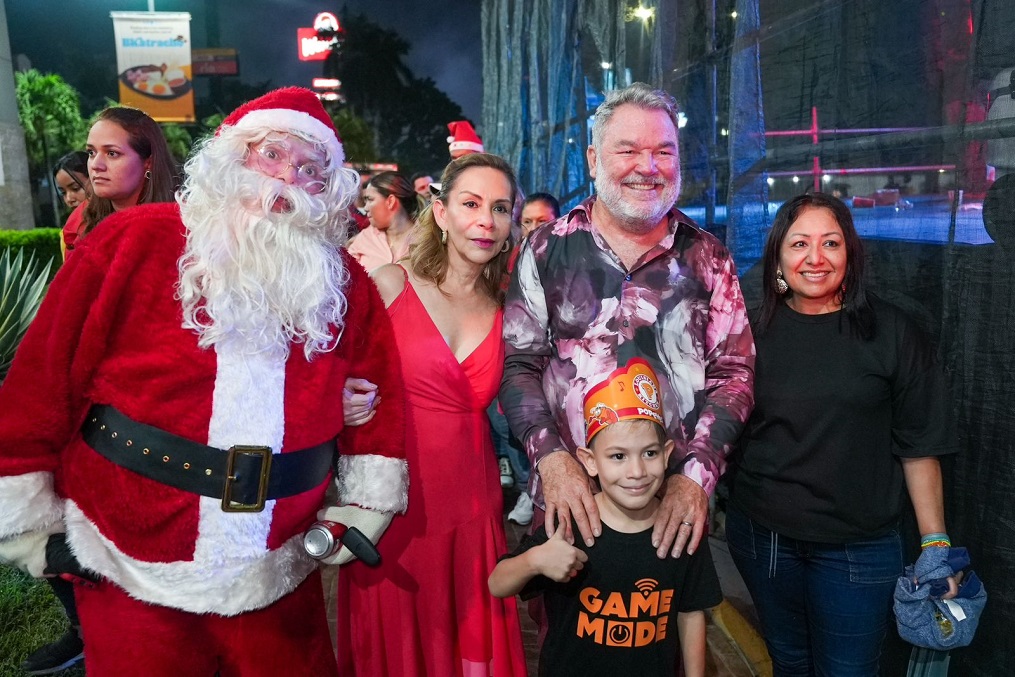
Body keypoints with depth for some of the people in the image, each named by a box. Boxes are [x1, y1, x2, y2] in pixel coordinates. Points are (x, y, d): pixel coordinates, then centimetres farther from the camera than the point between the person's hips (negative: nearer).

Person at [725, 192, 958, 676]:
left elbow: (919, 446, -5)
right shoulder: (756, 330, -1)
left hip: (857, 547, -2)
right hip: (760, 534, 2)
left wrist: (936, 545, -7)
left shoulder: (890, 333, -7)